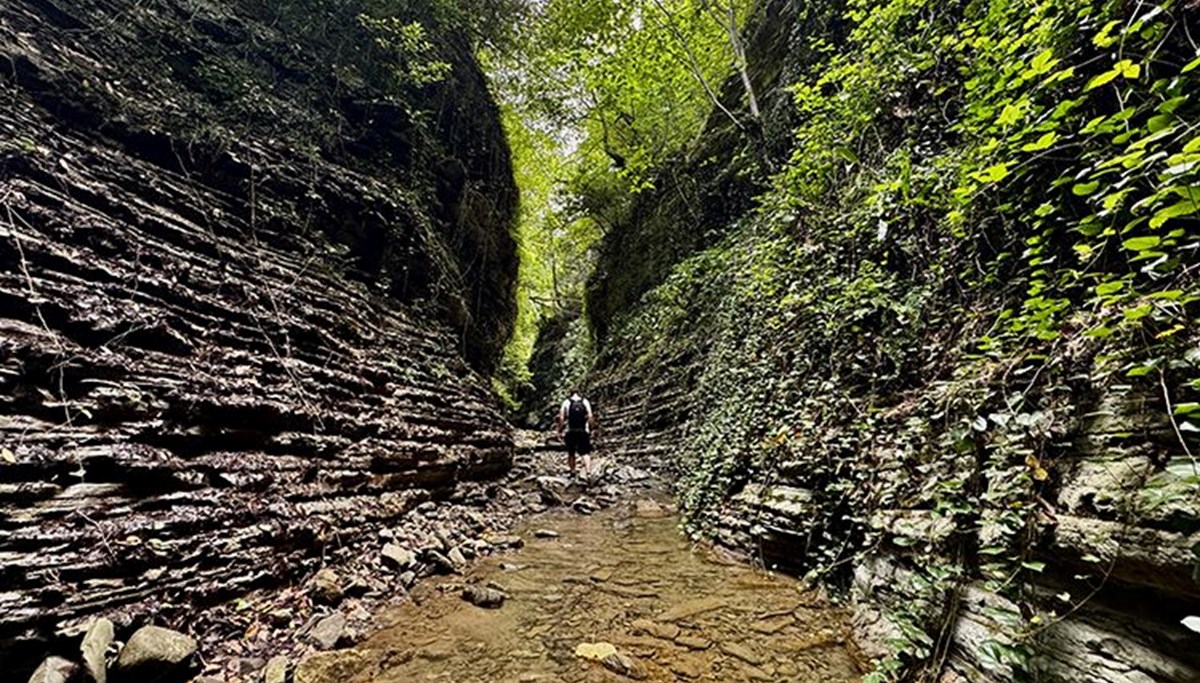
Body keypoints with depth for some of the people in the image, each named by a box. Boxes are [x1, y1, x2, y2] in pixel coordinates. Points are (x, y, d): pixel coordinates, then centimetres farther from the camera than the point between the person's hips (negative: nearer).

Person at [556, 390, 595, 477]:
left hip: (571, 431, 0)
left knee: (571, 453, 16)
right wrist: (591, 429, 5)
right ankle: (588, 472, -16)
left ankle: (573, 472, 21)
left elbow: (561, 418, -2)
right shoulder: (585, 401, 6)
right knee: (586, 453, 0)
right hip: (583, 431, 0)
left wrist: (560, 431, 3)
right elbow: (590, 417, -2)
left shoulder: (566, 402, 4)